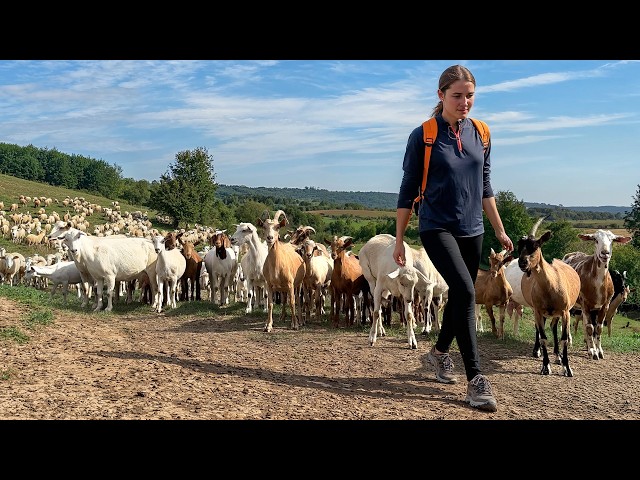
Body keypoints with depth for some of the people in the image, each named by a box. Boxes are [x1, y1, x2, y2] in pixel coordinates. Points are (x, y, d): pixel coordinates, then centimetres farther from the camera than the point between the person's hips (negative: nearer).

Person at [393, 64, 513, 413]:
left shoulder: (480, 134, 6)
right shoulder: (423, 136, -7)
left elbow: (484, 187, 15)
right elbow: (408, 190, -4)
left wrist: (500, 229, 15)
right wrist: (399, 238, -4)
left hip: (472, 230, 6)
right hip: (437, 228, -5)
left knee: (460, 296, 14)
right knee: (465, 293, -20)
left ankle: (440, 352, 39)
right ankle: (475, 380, -13)